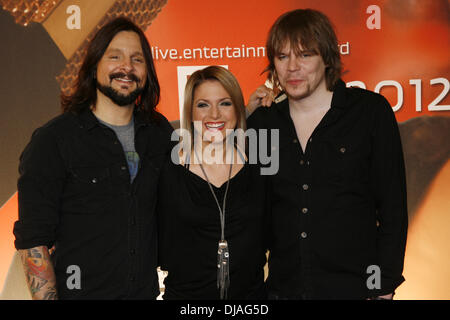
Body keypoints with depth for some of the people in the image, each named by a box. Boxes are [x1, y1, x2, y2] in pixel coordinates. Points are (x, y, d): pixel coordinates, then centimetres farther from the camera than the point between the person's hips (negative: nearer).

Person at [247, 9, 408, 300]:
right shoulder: (263, 121, 3)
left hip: (355, 287, -2)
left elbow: (392, 207, -4)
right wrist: (244, 120, -1)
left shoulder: (372, 111, -5)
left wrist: (384, 288, -7)